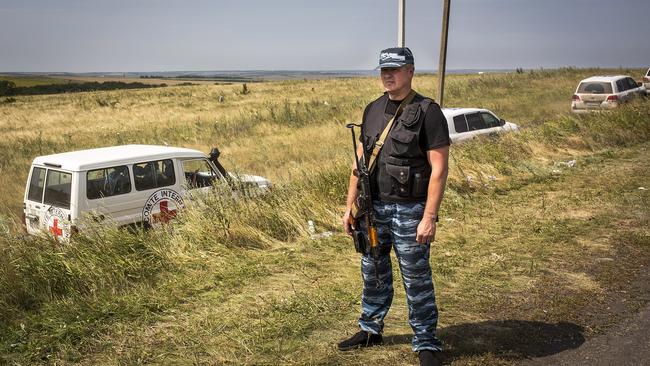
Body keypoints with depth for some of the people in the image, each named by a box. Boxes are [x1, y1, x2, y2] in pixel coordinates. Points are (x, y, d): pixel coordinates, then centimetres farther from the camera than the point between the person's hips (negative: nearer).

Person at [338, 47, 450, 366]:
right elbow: (360, 162, 12)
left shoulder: (427, 112, -10)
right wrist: (350, 206, 9)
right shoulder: (372, 110, 9)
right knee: (373, 273, 17)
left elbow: (439, 168, -14)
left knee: (417, 280, 3)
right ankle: (370, 330, 36)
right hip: (374, 207, 6)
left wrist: (429, 217, -19)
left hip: (409, 210, -6)